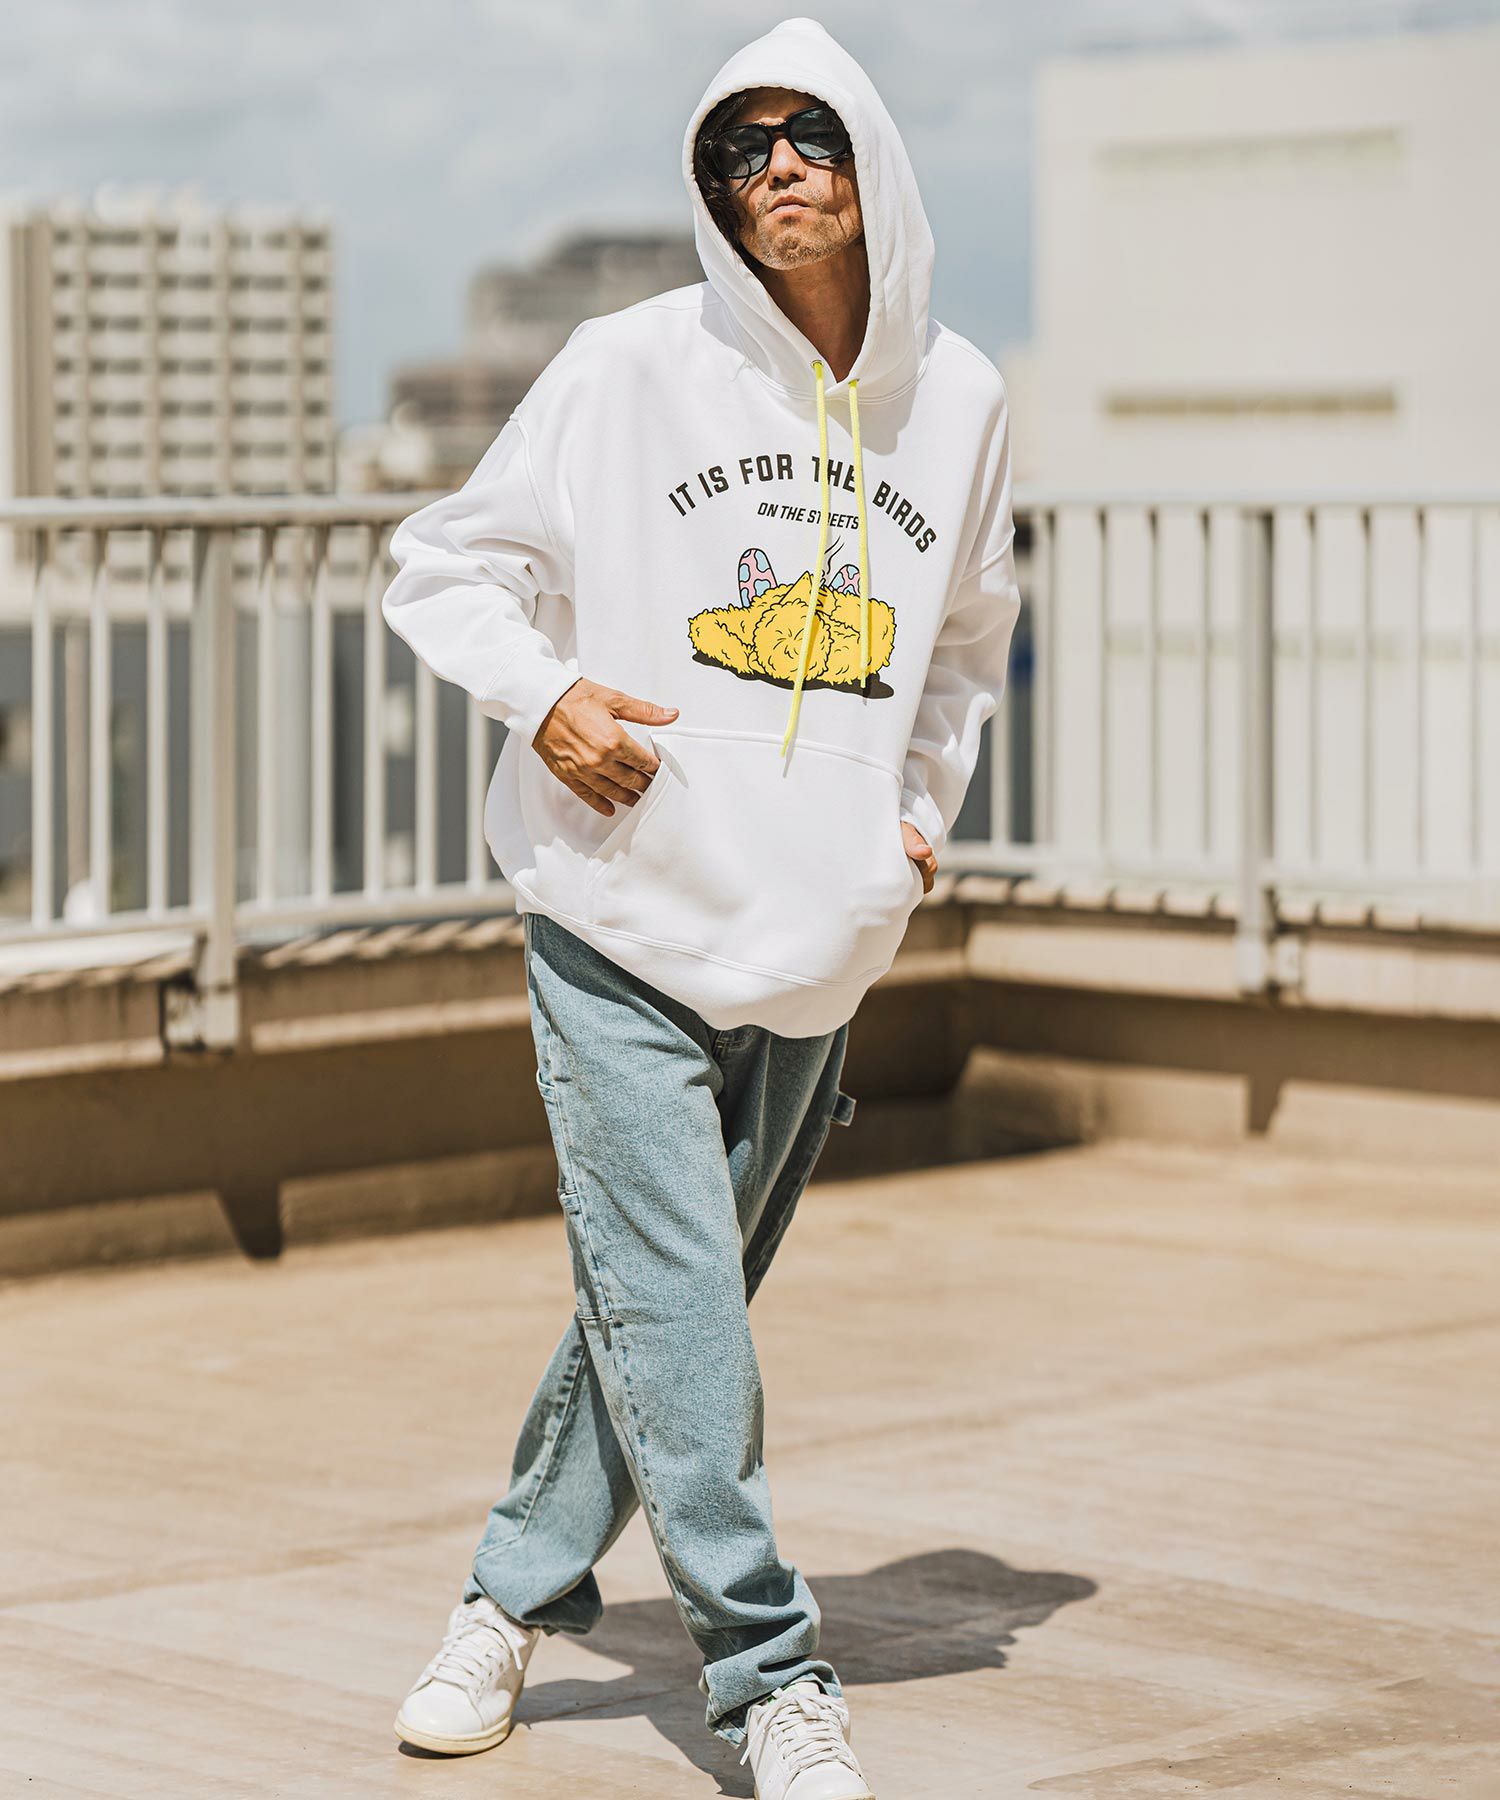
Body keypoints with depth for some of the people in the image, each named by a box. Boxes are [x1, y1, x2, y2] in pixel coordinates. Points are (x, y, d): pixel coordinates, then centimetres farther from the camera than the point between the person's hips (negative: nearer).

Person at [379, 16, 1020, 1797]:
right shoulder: (628, 368, -4)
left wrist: (925, 803, 12)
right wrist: (543, 695, -12)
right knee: (671, 1304, -10)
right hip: (623, 923, -3)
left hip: (820, 954, 4)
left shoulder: (960, 402, 8)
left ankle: (519, 1590, 28)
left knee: (673, 1304, 9)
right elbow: (442, 565, 5)